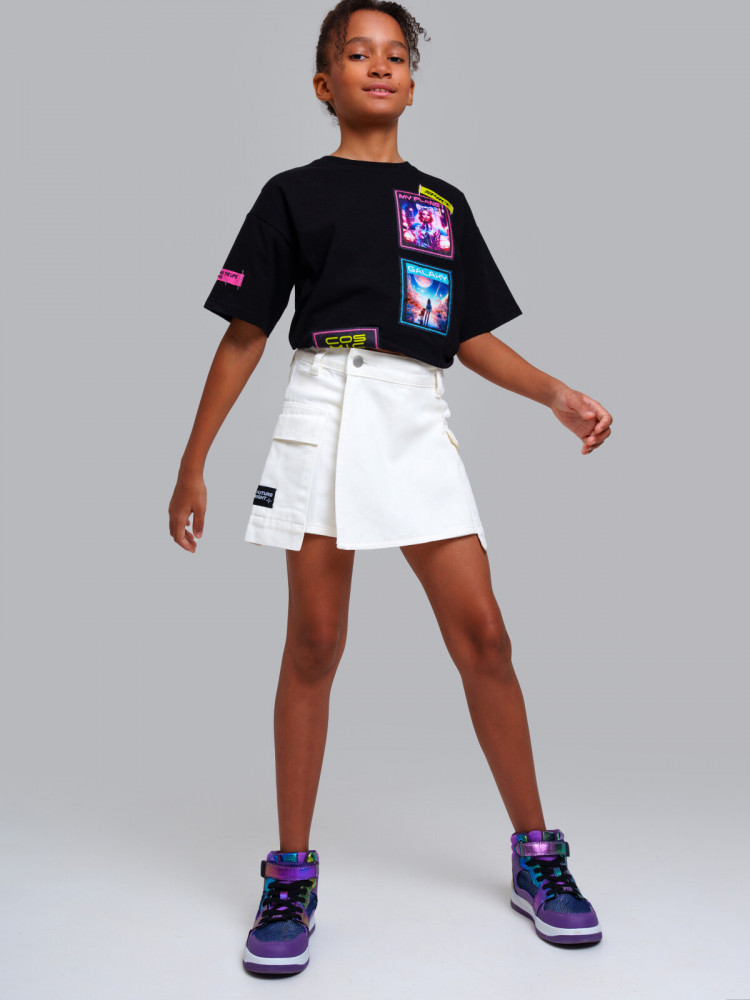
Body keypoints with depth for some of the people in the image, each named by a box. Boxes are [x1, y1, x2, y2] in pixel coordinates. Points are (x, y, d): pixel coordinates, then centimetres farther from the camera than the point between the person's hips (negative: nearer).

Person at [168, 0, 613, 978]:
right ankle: (293, 875, 12)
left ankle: (536, 856, 14)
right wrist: (193, 464, 3)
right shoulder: (294, 194, 10)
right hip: (327, 408, -2)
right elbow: (245, 335, 6)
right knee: (314, 645, -1)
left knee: (483, 634, -1)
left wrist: (560, 394, 1)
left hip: (420, 421, 3)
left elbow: (476, 337, 17)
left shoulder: (445, 201, 19)